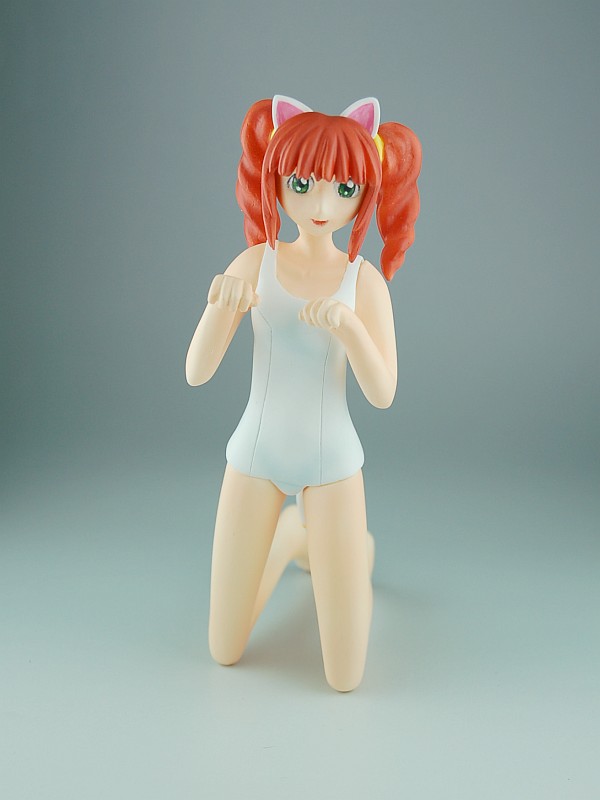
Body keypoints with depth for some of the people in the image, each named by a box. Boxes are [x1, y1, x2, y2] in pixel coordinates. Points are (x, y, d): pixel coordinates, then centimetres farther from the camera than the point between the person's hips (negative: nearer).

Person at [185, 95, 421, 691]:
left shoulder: (364, 278, -7)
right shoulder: (255, 262, -7)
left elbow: (383, 394, -13)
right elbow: (196, 373, -11)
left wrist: (348, 324, -30)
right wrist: (221, 302, -29)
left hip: (331, 461, -1)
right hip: (255, 454, 1)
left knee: (345, 677, 0)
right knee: (224, 651, 9)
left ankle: (351, 547, 30)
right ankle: (294, 533, 33)